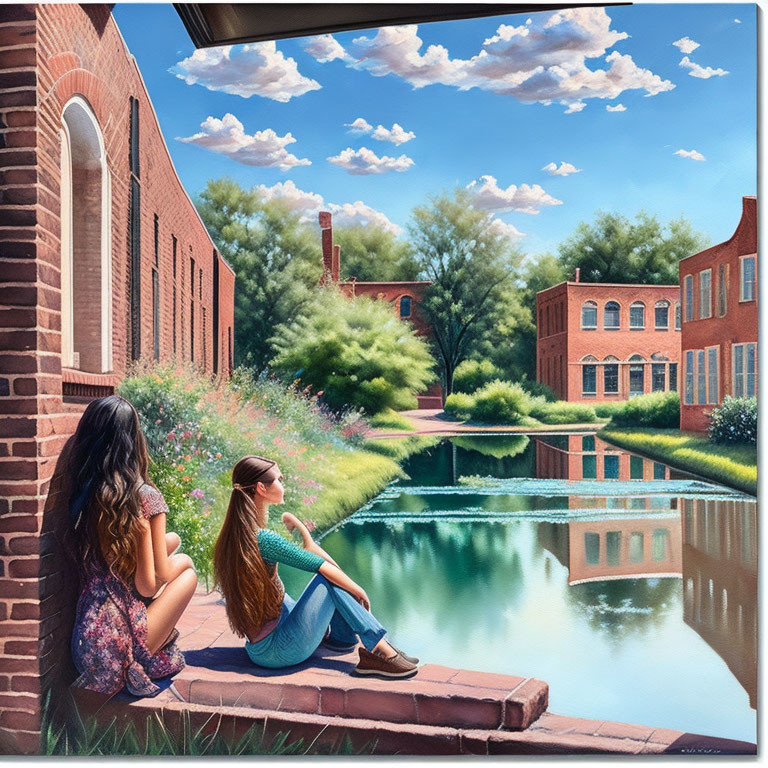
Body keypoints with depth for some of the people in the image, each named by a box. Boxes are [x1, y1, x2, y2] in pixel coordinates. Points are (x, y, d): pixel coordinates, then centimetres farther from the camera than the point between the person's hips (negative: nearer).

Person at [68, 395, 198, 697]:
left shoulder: (80, 494, -2)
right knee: (185, 563, 21)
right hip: (126, 636, -5)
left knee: (173, 540, 21)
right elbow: (158, 578, -9)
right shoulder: (145, 497, -15)